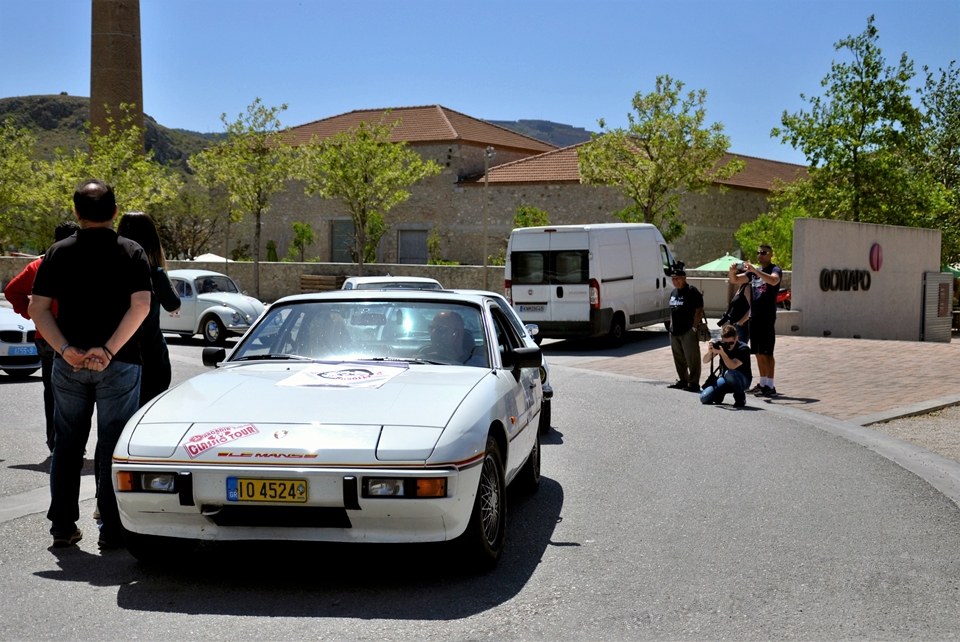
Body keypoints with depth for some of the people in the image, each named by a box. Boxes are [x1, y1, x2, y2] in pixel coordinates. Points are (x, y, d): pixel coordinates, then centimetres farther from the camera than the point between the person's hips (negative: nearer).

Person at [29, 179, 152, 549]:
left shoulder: (59, 253, 5)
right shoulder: (131, 253, -2)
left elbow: (38, 309, -2)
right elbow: (140, 306, -15)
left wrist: (66, 349, -10)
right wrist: (109, 350, -16)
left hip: (69, 364, 3)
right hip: (118, 365, -2)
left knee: (67, 445, 13)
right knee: (114, 447, 3)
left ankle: (63, 526, 18)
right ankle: (112, 529, 4)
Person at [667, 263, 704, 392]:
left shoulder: (692, 291, -10)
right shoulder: (674, 292, 16)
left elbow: (699, 311, -13)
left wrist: (694, 327, -18)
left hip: (688, 332, -9)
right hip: (675, 332, 9)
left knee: (692, 358, -6)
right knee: (679, 358, 15)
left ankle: (694, 383, -3)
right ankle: (683, 381, 26)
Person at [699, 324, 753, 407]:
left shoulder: (743, 349, -21)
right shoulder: (720, 344, -7)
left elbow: (732, 366, -34)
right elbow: (705, 361, -5)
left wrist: (722, 353, -44)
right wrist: (710, 352, -25)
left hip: (743, 380, -4)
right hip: (724, 379, 4)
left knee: (729, 373, -40)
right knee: (704, 398, -16)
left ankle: (740, 398, -14)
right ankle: (720, 394, 18)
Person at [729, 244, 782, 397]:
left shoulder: (775, 270, -5)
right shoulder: (753, 271, 16)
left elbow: (774, 280, -27)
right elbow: (735, 280, 13)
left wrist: (755, 270, -34)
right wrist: (732, 271, -10)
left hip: (767, 317, -7)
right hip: (754, 317, 7)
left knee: (767, 352, -8)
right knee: (758, 353, 12)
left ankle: (770, 386, -7)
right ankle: (763, 383, 21)